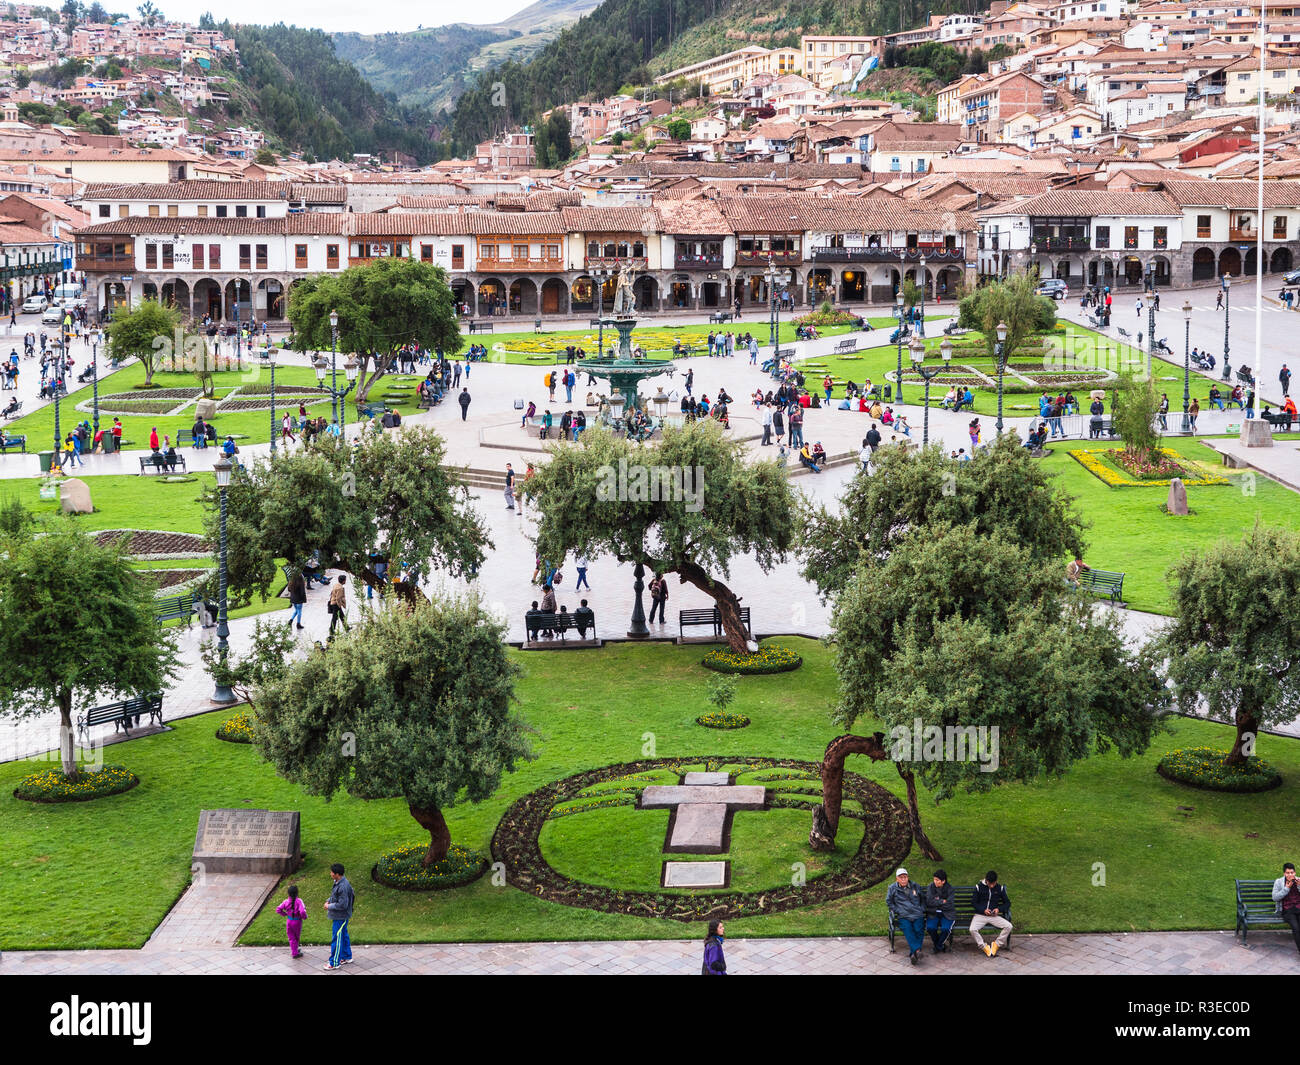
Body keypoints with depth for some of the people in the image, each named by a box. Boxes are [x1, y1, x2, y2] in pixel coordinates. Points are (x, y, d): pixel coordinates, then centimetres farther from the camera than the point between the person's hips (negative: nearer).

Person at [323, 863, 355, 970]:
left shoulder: (343, 887, -30)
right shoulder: (337, 882, 2)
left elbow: (342, 905, -28)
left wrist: (329, 906, -17)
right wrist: (328, 901, 2)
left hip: (341, 917, -10)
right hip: (339, 916, 10)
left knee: (336, 939, 1)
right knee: (343, 936, 21)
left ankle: (334, 962, 11)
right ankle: (347, 957, 36)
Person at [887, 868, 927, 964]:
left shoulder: (915, 886, 17)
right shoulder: (892, 888, 12)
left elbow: (923, 898, 29)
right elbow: (888, 901, 17)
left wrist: (922, 909, 13)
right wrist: (896, 910, 3)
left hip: (917, 915, 2)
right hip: (903, 916, -2)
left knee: (919, 930, -26)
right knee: (908, 930, -32)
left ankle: (913, 953, -34)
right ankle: (917, 951, -46)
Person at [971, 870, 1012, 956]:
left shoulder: (1000, 888, 5)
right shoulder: (979, 887, 0)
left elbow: (1007, 903, 11)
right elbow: (975, 903, 4)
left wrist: (999, 909, -8)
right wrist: (983, 910, -13)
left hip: (994, 916, 2)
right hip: (980, 915, -2)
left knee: (1009, 926, -23)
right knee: (972, 930, -31)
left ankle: (996, 944, -6)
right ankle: (985, 947, -12)